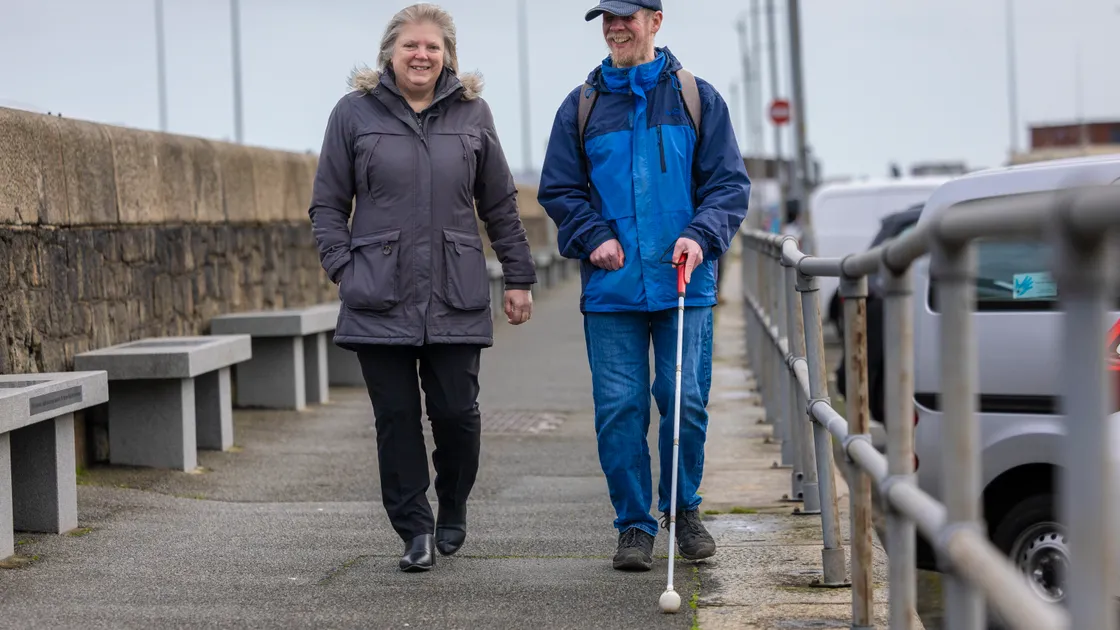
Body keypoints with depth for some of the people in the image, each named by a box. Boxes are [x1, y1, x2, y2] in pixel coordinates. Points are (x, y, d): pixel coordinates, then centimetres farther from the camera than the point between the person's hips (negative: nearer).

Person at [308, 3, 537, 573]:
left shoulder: (471, 113, 9)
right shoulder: (355, 112, 4)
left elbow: (500, 206, 14)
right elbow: (327, 205, 8)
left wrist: (519, 279, 13)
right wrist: (342, 268, -4)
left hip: (456, 299, 1)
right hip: (380, 298, -1)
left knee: (456, 412, 0)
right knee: (396, 417, 0)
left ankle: (452, 513, 25)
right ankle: (415, 531, 9)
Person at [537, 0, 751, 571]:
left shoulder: (697, 99, 7)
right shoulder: (581, 106, 9)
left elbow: (729, 183, 6)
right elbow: (558, 189, 11)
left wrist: (700, 234, -11)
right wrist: (594, 238, -5)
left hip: (684, 283, -1)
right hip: (610, 288, 1)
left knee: (685, 401, -4)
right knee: (618, 408, -1)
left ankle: (684, 510, 19)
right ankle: (634, 526, 11)